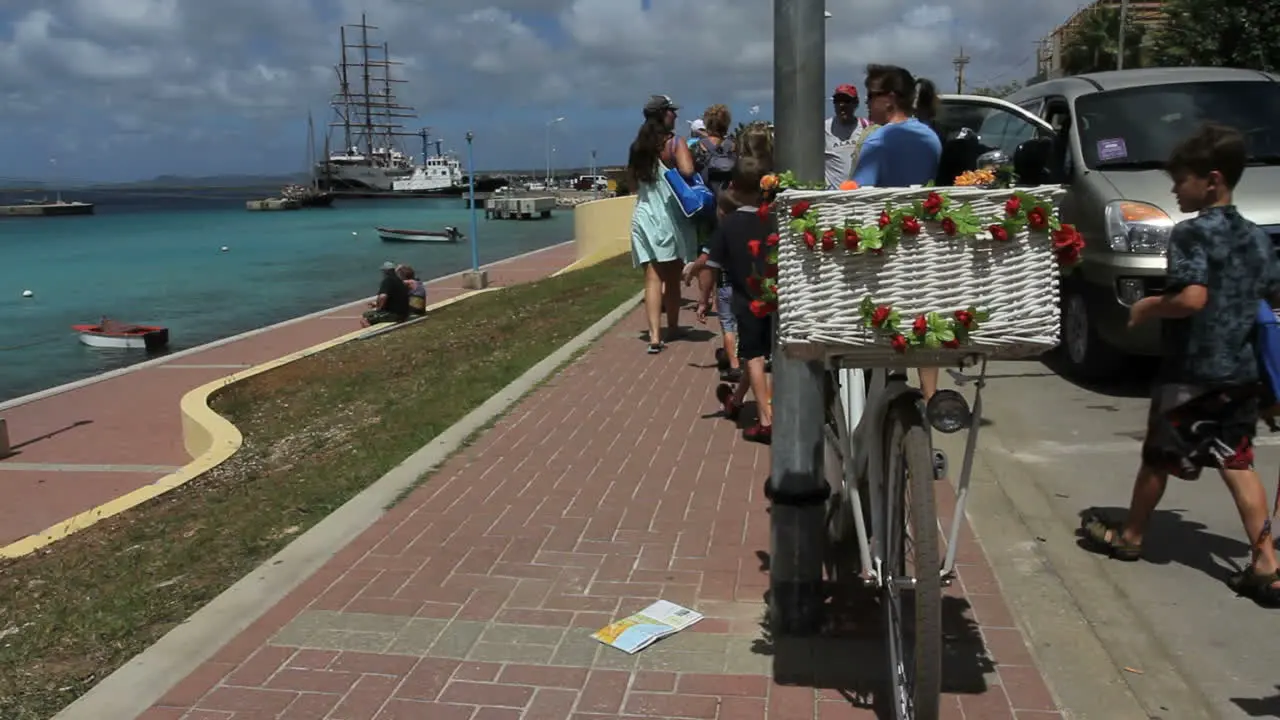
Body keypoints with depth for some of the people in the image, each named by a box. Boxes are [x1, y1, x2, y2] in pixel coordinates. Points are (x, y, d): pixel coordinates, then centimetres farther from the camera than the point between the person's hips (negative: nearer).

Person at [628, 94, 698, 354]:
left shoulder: (638, 146, 11)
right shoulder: (674, 143, -7)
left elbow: (633, 181, 19)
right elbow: (687, 171, -22)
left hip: (644, 216, 4)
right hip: (669, 216, -3)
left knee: (653, 277, -3)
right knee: (672, 277, 11)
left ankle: (655, 336, -16)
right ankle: (672, 329, 25)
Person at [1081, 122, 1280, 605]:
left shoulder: (1191, 232, -16)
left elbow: (1192, 298, -28)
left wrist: (1148, 308, -12)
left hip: (1191, 373, -7)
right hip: (1240, 372, 7)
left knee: (1158, 457, 10)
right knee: (1236, 463, 9)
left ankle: (1129, 537, 28)